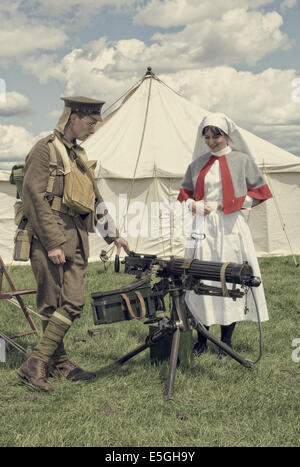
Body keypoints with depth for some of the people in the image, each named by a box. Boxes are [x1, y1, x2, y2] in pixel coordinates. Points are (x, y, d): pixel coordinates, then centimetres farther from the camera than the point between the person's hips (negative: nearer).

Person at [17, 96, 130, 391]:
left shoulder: (78, 154, 19)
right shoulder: (45, 150, -7)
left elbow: (95, 199, 25)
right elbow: (34, 199, -14)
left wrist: (112, 235, 19)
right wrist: (53, 243, -18)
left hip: (76, 240, 8)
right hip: (50, 240, -8)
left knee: (73, 305, 3)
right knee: (53, 306, -3)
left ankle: (55, 363, 11)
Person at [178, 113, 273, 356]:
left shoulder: (242, 160, 4)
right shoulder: (197, 164, 13)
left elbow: (260, 190, 7)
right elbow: (185, 192, 20)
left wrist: (236, 204, -6)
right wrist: (193, 205, -1)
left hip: (231, 227, -2)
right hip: (203, 226, 2)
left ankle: (226, 340, 10)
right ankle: (201, 339, 11)